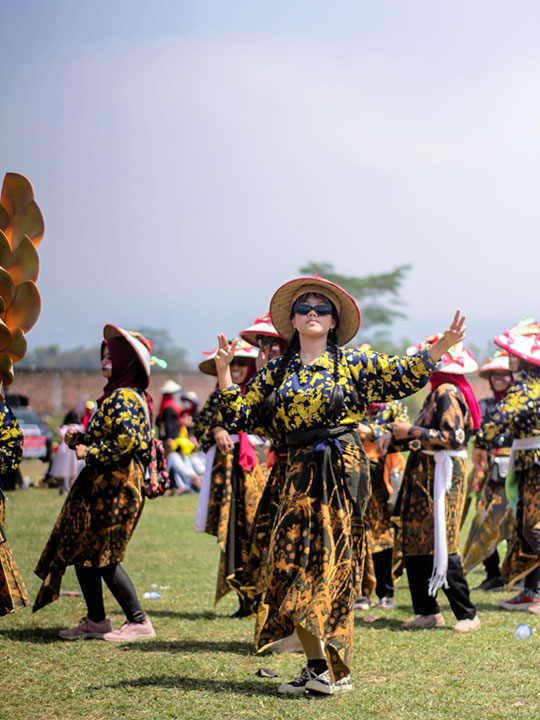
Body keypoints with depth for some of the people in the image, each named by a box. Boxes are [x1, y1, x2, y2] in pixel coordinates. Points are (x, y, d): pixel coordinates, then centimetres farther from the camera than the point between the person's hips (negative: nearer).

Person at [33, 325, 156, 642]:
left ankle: (139, 621, 0)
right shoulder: (118, 395, 17)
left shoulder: (123, 398, -15)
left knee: (103, 556, -6)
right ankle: (96, 620, 20)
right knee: (81, 551, 12)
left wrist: (89, 452, -16)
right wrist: (81, 439, 10)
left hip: (116, 487, -10)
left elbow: (127, 441, -26)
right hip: (100, 485, 10)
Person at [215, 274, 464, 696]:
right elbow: (239, 414, 12)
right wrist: (223, 371, 3)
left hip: (342, 467, -3)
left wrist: (441, 347, -9)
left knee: (331, 562, -4)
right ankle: (318, 666, 1)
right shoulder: (277, 372, 14)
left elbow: (402, 375, 2)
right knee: (296, 560, -5)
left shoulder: (351, 363, 7)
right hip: (302, 471, 3)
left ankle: (334, 668, 2)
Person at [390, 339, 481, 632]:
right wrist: (403, 434, 12)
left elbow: (453, 437, -21)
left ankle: (467, 615, -4)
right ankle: (428, 612, 14)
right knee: (415, 544, 9)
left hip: (441, 476, -10)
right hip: (425, 475, 10)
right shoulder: (437, 393, 15)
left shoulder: (447, 393, -13)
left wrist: (412, 432, -17)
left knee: (440, 545, -9)